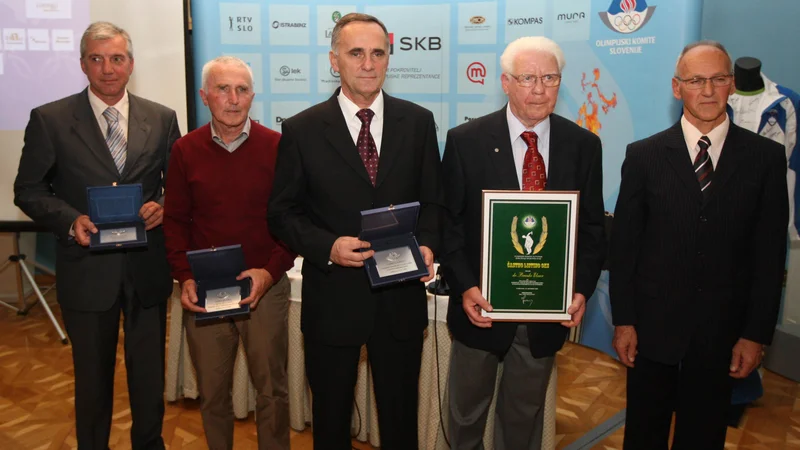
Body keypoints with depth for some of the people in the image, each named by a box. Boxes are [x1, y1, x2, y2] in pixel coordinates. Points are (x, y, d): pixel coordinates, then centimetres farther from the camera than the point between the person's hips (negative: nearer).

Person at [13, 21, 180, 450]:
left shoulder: (162, 118, 2)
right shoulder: (49, 119, -3)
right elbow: (28, 190, 0)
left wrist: (164, 205, -13)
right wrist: (70, 220, -17)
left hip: (147, 268, 2)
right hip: (86, 269, -1)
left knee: (150, 373, 15)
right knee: (92, 376, 15)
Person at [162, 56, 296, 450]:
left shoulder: (277, 147, -4)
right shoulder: (185, 150, 3)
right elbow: (174, 221, 6)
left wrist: (271, 271, -15)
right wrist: (184, 277, -6)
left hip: (265, 287, -2)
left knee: (271, 388, 10)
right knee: (212, 391, 14)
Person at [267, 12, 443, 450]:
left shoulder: (418, 122, 0)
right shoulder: (302, 129, -5)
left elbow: (432, 201, 6)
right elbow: (283, 213, -2)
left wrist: (427, 245, -14)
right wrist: (327, 247, -19)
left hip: (402, 295, 2)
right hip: (332, 297, -1)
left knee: (400, 415, 19)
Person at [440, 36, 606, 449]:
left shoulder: (583, 145, -2)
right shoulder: (465, 141, -8)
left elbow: (592, 227, 2)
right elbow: (449, 223, -6)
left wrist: (581, 289, -11)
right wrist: (465, 287, -17)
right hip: (482, 305, -1)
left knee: (524, 415, 21)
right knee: (466, 412, 19)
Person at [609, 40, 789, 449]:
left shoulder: (765, 157, -2)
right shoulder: (644, 155, -4)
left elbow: (770, 252, -2)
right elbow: (624, 243, -3)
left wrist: (756, 333, -4)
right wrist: (623, 321, -4)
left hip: (722, 328, 1)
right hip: (653, 323, 0)